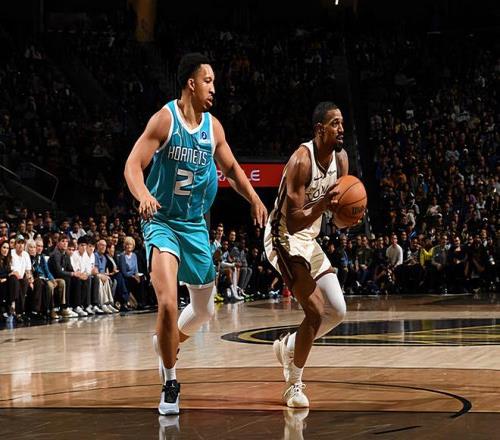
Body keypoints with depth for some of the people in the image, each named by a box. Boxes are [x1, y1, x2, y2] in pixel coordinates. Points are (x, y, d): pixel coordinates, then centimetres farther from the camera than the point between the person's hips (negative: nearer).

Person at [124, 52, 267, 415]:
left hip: (195, 224, 6)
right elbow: (133, 165, -17)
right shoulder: (165, 119, -12)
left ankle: (168, 342, 45)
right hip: (162, 221, -6)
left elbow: (232, 169, 18)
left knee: (205, 308, 15)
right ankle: (170, 384, -9)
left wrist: (255, 199, 5)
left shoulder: (213, 126, 4)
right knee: (168, 303, -23)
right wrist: (143, 196, -37)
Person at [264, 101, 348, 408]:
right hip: (284, 238, -8)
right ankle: (294, 385, -2)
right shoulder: (301, 161, -25)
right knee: (316, 313, -17)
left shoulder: (340, 158, -2)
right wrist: (323, 203, -42)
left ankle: (289, 347, 28)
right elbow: (293, 223, -28)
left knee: (338, 311, 6)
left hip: (310, 240, 8)